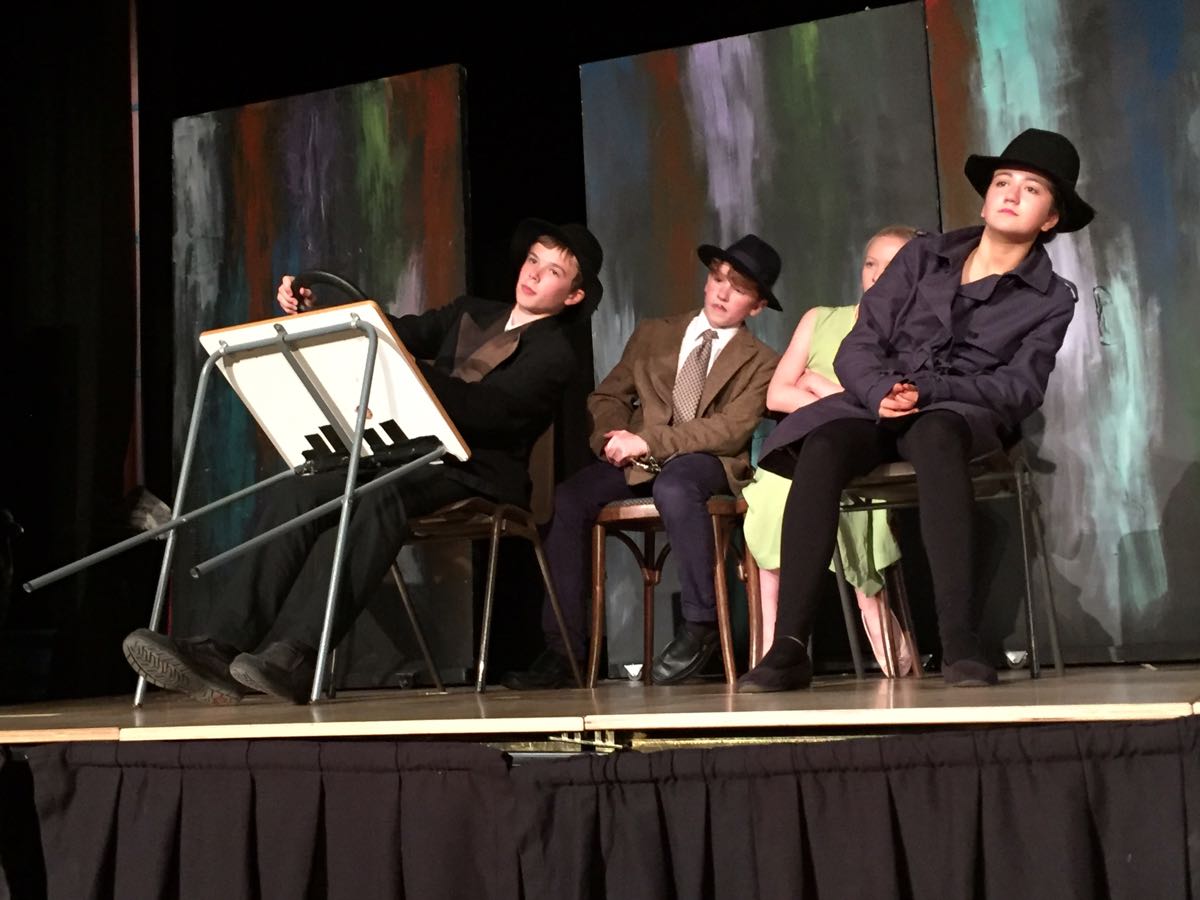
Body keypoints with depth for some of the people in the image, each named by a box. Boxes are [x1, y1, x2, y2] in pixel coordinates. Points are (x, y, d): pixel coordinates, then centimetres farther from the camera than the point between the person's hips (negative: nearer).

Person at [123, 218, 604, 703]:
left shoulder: (553, 355, 0)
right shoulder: (470, 313, 25)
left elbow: (482, 409, -17)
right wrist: (311, 313, 0)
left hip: (475, 475, -6)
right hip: (411, 455, 6)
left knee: (379, 499, -37)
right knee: (300, 493, -21)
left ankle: (294, 655, -49)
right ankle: (220, 649, -34)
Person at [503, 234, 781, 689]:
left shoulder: (761, 362, 7)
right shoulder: (653, 334, 21)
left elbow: (733, 429, -8)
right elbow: (608, 396, 18)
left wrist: (647, 441, -17)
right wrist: (617, 439, -6)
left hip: (707, 461, -4)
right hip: (638, 461, 4)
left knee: (672, 486, -39)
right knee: (567, 498, -24)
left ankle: (700, 625, -24)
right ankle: (561, 649, -23)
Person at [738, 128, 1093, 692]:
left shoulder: (1051, 299, 12)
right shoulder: (923, 257, 16)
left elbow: (1022, 387, -2)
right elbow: (857, 348, 8)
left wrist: (925, 389, -17)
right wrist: (882, 391, -15)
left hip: (965, 416, -2)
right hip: (877, 409, 2)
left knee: (933, 434, -40)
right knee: (822, 448, -33)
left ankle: (960, 640, -44)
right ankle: (789, 648, -37)